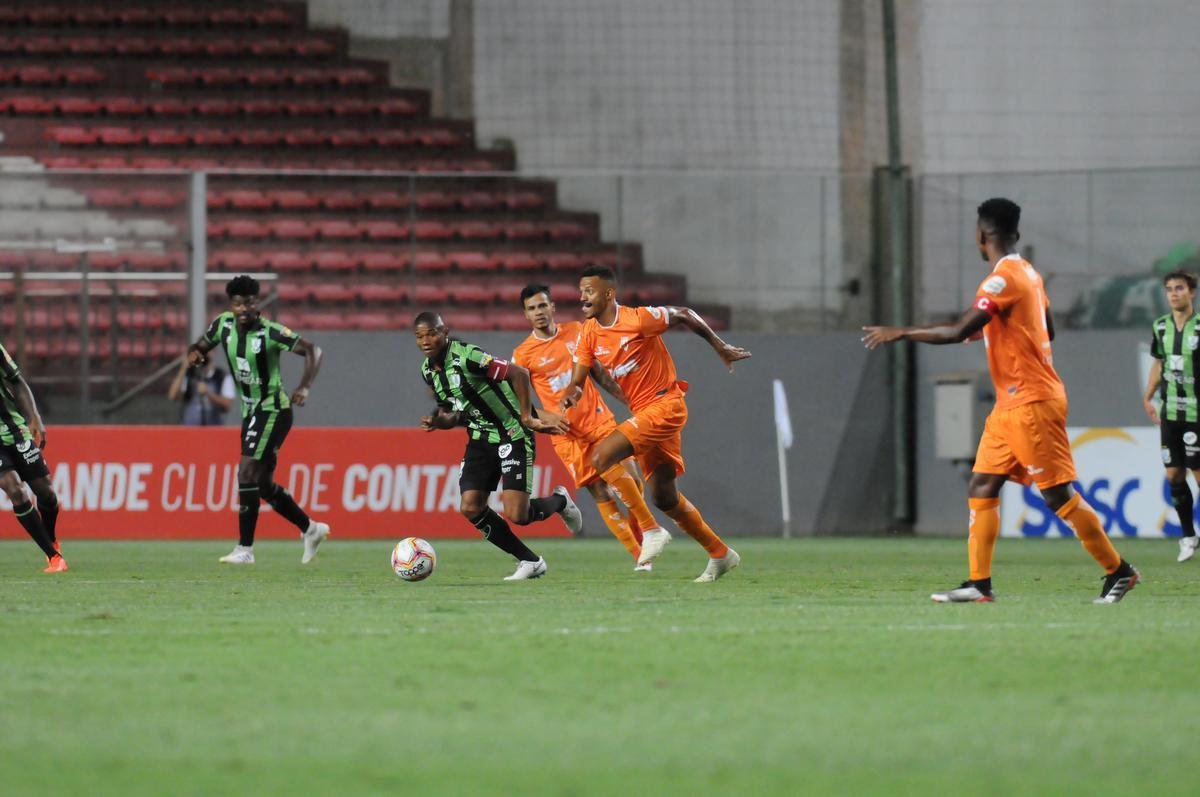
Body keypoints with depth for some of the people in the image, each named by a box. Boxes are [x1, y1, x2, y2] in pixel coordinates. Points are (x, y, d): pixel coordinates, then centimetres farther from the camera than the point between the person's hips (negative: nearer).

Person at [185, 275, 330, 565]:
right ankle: (311, 529, 28)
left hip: (273, 410, -8)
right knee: (263, 484, 12)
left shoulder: (270, 332, -18)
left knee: (247, 473, -16)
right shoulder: (223, 324, 0)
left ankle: (245, 549, -13)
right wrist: (194, 354, -13)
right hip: (251, 411, 8)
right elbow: (201, 346, 13)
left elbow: (312, 350, -17)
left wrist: (304, 388, -31)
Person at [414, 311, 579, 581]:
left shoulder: (466, 356, -22)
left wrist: (526, 418, -22)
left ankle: (559, 502, 21)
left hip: (512, 435, -8)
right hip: (480, 440, 8)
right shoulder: (428, 371, 4)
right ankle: (530, 562, 8)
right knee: (470, 508, -8)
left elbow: (519, 374, -24)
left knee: (516, 515, -15)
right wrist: (438, 422, -7)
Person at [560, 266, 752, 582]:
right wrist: (571, 393, -19)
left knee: (602, 456, -22)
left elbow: (684, 315, -4)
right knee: (665, 498, 11)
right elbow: (577, 381, 5)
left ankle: (650, 531, -16)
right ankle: (720, 555, 24)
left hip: (666, 404, -8)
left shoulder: (638, 319, -16)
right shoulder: (589, 334, 4)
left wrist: (720, 347, 3)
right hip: (642, 412, 8)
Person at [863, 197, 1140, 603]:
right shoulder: (1028, 273, 11)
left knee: (1058, 494, -5)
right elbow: (1047, 329, 23)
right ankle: (979, 583, 2)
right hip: (1011, 405, 10)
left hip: (1032, 403, -10)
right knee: (981, 488, 4)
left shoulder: (1004, 279, -18)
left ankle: (1118, 570, 4)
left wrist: (899, 333, -17)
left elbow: (957, 332, -25)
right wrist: (991, 329, 31)